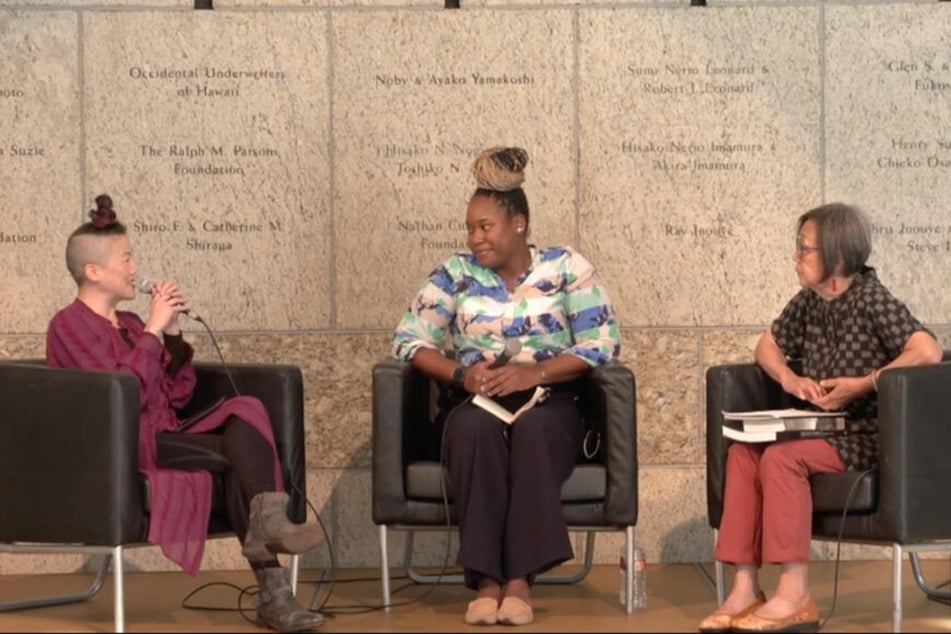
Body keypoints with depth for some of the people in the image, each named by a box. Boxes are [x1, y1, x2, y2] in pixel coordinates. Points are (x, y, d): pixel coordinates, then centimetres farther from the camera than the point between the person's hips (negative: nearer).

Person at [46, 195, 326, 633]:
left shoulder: (129, 324, 20)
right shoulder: (69, 325, -3)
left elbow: (176, 396, 17)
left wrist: (173, 334, 6)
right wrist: (152, 331, -12)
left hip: (163, 442, 6)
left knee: (246, 410, -23)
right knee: (243, 451, -25)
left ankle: (268, 524, -32)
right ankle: (272, 592, -30)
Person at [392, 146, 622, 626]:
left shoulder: (567, 268, 3)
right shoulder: (456, 273, 8)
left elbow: (603, 343, -4)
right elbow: (408, 339, 3)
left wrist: (534, 372, -18)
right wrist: (460, 374, -15)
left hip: (549, 404, -1)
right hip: (476, 405, 1)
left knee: (534, 427, -37)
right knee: (477, 426, -36)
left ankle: (520, 579, -37)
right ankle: (486, 579, -37)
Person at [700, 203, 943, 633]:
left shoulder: (872, 299, -13)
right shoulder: (808, 302, 9)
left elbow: (928, 352, -24)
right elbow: (768, 345, 23)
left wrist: (863, 384, -21)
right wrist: (788, 377, 1)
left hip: (865, 436, -7)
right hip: (823, 430, 8)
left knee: (782, 459, -29)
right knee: (742, 453, -13)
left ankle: (795, 597, -25)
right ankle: (745, 589, -18)